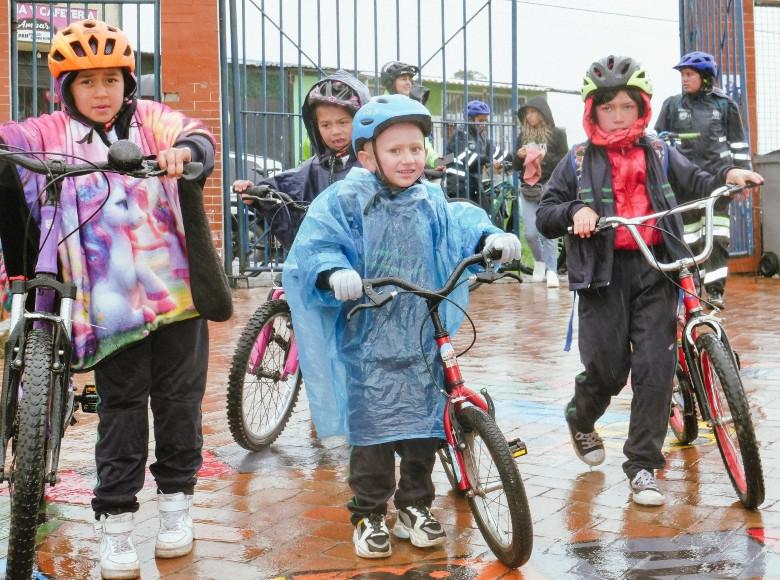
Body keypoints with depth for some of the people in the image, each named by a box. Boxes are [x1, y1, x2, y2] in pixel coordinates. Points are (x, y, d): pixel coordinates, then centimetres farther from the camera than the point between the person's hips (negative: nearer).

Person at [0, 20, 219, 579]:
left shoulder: (152, 120, 5)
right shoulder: (51, 134, 4)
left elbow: (196, 135, -10)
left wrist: (185, 148, -33)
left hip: (176, 289, 1)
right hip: (109, 301, -1)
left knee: (178, 400, 11)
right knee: (122, 408, 4)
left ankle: (176, 501, 28)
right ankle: (115, 521, 14)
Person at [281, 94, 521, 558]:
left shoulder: (432, 201, 6)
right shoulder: (345, 200, -8)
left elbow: (460, 228, 2)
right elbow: (313, 250, -14)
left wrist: (490, 238, -19)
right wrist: (334, 274, -33)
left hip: (423, 340, 4)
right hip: (369, 341, -4)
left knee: (424, 424, 10)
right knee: (373, 430, 1)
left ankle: (415, 506, 28)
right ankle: (369, 514, 17)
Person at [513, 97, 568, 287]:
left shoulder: (557, 134, 0)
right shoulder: (523, 135, 10)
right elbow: (515, 166, 14)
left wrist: (546, 157, -18)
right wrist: (519, 156, -7)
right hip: (528, 191, 3)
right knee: (530, 233, 2)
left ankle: (551, 270, 1)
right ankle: (539, 261, 27)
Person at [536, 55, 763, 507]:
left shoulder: (659, 154, 13)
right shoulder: (579, 161, 8)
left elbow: (697, 185, 9)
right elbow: (545, 215, 5)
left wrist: (728, 177, -11)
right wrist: (574, 212, -15)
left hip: (654, 270, 1)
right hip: (603, 274, -1)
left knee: (655, 368, -6)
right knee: (606, 369, -1)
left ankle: (644, 466, 5)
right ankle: (581, 420, 34)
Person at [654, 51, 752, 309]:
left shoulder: (724, 104, 7)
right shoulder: (672, 105, 8)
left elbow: (738, 143, 11)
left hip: (718, 175, -1)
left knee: (717, 237, -8)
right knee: (689, 238, 2)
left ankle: (715, 289, -3)